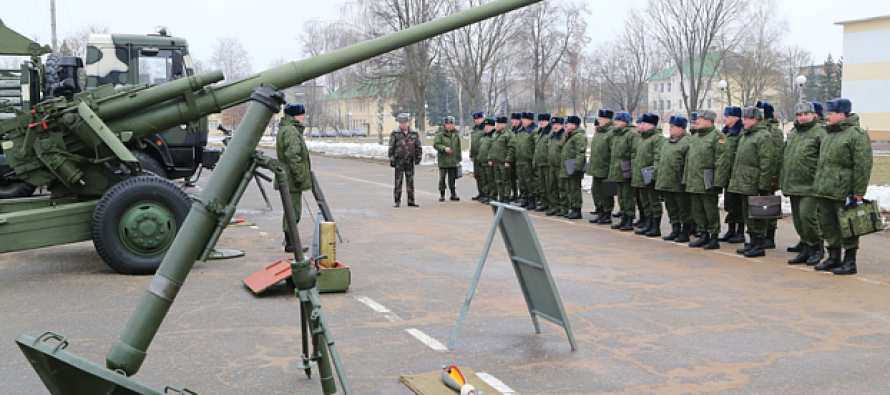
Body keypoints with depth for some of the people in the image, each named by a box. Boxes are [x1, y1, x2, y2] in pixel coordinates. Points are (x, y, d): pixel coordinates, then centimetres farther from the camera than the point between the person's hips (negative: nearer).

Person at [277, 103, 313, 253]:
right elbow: (293, 155, -25)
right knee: (293, 211, -6)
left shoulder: (283, 129, 18)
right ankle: (290, 243, -1)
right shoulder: (291, 131, -17)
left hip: (287, 178, 11)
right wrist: (299, 175, -23)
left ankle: (289, 241, 24)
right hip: (292, 179, -11)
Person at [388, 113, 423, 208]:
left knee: (410, 181, 5)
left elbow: (418, 146, 10)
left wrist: (418, 157, 1)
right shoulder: (395, 133, -4)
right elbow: (391, 147, -3)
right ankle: (397, 201, 5)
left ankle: (411, 201, 11)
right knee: (398, 181, -1)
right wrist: (391, 160, -7)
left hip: (410, 161, 2)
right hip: (399, 160, -2)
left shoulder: (414, 133, 3)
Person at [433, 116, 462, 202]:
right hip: (443, 160, -4)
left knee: (452, 178, 7)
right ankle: (442, 195, 7)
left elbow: (458, 147, 17)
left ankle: (453, 194, 16)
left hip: (453, 160, 4)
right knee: (442, 178, -1)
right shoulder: (440, 133, -3)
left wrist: (458, 158, 15)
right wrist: (444, 148, -24)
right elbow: (435, 144, -10)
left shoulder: (456, 134, 11)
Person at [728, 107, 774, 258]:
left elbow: (766, 163, -18)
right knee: (747, 215, 15)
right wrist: (735, 179, 22)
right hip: (744, 185, 10)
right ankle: (753, 242, 24)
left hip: (754, 186, -10)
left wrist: (763, 186, -21)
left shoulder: (763, 136, -13)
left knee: (757, 215, -3)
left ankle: (759, 246, 3)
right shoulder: (746, 136, 18)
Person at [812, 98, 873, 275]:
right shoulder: (830, 135, 17)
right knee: (828, 225, 12)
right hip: (825, 192, 8)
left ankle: (850, 262, 8)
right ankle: (834, 258, 23)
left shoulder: (857, 134, -10)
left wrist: (858, 192, -17)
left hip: (844, 192, -8)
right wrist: (818, 185, 20)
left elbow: (863, 165, -15)